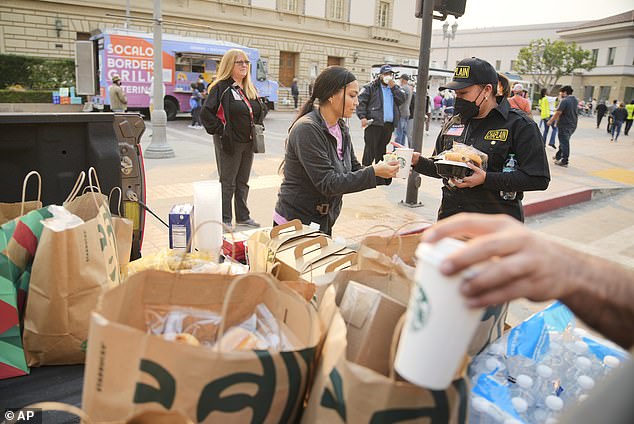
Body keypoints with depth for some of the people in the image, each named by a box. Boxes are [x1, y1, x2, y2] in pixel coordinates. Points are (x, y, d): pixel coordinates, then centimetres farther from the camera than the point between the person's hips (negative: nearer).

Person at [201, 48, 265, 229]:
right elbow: (206, 113, -17)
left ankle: (243, 217, 27)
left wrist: (256, 126, 13)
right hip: (229, 143, -7)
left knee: (242, 182, 16)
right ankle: (225, 219, 13)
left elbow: (261, 110, 27)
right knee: (227, 183, 3)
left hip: (248, 143, 7)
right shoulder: (221, 87, -10)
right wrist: (220, 130, -15)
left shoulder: (250, 89, 12)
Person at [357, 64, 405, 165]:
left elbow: (402, 99, 2)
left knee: (382, 150, 13)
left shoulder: (395, 88, 17)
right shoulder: (372, 87, 1)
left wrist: (393, 87, -5)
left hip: (389, 125, 5)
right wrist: (362, 117, -15)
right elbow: (361, 101, -5)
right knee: (370, 149, -6)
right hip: (374, 123, -5)